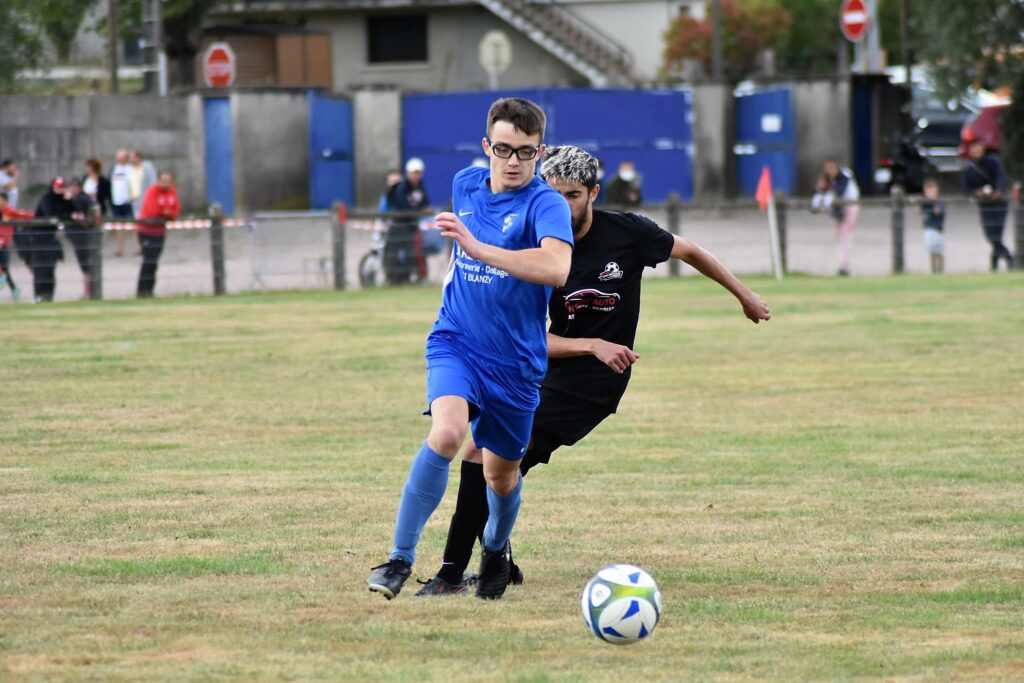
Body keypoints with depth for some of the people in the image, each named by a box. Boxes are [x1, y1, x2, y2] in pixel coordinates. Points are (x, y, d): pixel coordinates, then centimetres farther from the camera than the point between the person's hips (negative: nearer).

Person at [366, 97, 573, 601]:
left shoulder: (545, 204, -16)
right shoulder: (465, 185, 2)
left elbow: (556, 268, -38)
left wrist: (477, 248, -41)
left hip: (516, 359, -2)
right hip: (456, 342, 2)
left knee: (501, 470, 13)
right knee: (447, 432, -27)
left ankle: (496, 550, 47)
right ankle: (400, 559, -23)